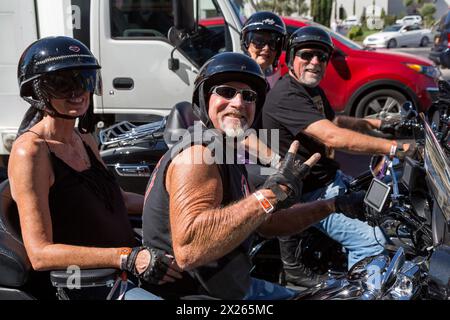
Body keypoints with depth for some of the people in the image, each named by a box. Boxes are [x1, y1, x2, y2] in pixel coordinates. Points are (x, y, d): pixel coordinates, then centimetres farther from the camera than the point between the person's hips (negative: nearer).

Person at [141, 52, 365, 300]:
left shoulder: (226, 154, 10)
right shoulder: (198, 152, -21)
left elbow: (265, 223, 16)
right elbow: (187, 250, -37)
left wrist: (333, 206, 12)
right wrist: (270, 194, -36)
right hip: (191, 293, -10)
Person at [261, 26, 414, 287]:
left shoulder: (313, 89, 12)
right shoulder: (286, 94, -23)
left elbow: (335, 121, 26)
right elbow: (332, 136, -34)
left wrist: (376, 124, 12)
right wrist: (394, 148, -35)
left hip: (331, 178, 11)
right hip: (309, 194, -11)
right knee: (371, 241, -18)